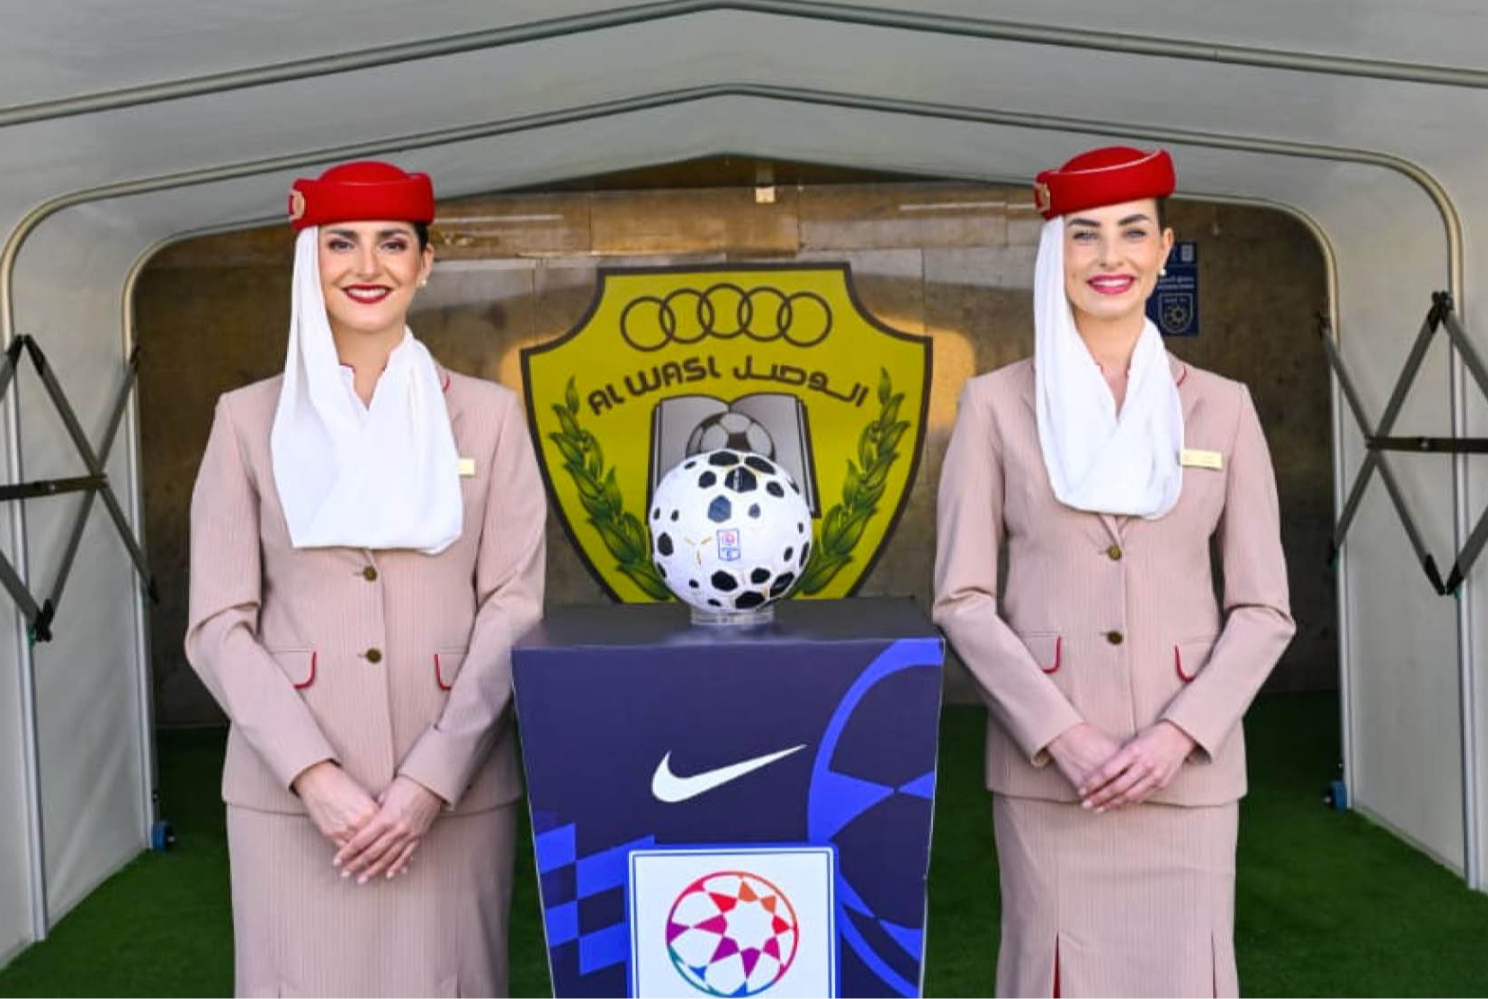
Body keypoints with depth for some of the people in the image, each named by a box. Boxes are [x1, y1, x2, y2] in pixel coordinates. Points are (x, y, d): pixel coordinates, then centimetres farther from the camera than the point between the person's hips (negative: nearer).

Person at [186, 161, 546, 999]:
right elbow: (220, 622, 0)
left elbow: (514, 608, -1)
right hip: (290, 787, 0)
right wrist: (314, 774, -12)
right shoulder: (250, 418, 5)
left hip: (455, 785, 0)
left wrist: (431, 777, -11)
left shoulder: (488, 414, 4)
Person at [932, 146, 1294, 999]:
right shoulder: (997, 404, 3)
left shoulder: (1222, 408, 6)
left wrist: (1178, 734, -10)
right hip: (1047, 766, -1)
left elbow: (1264, 610, 4)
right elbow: (963, 599, -2)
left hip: (1188, 765, 1)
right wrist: (1064, 737, -12)